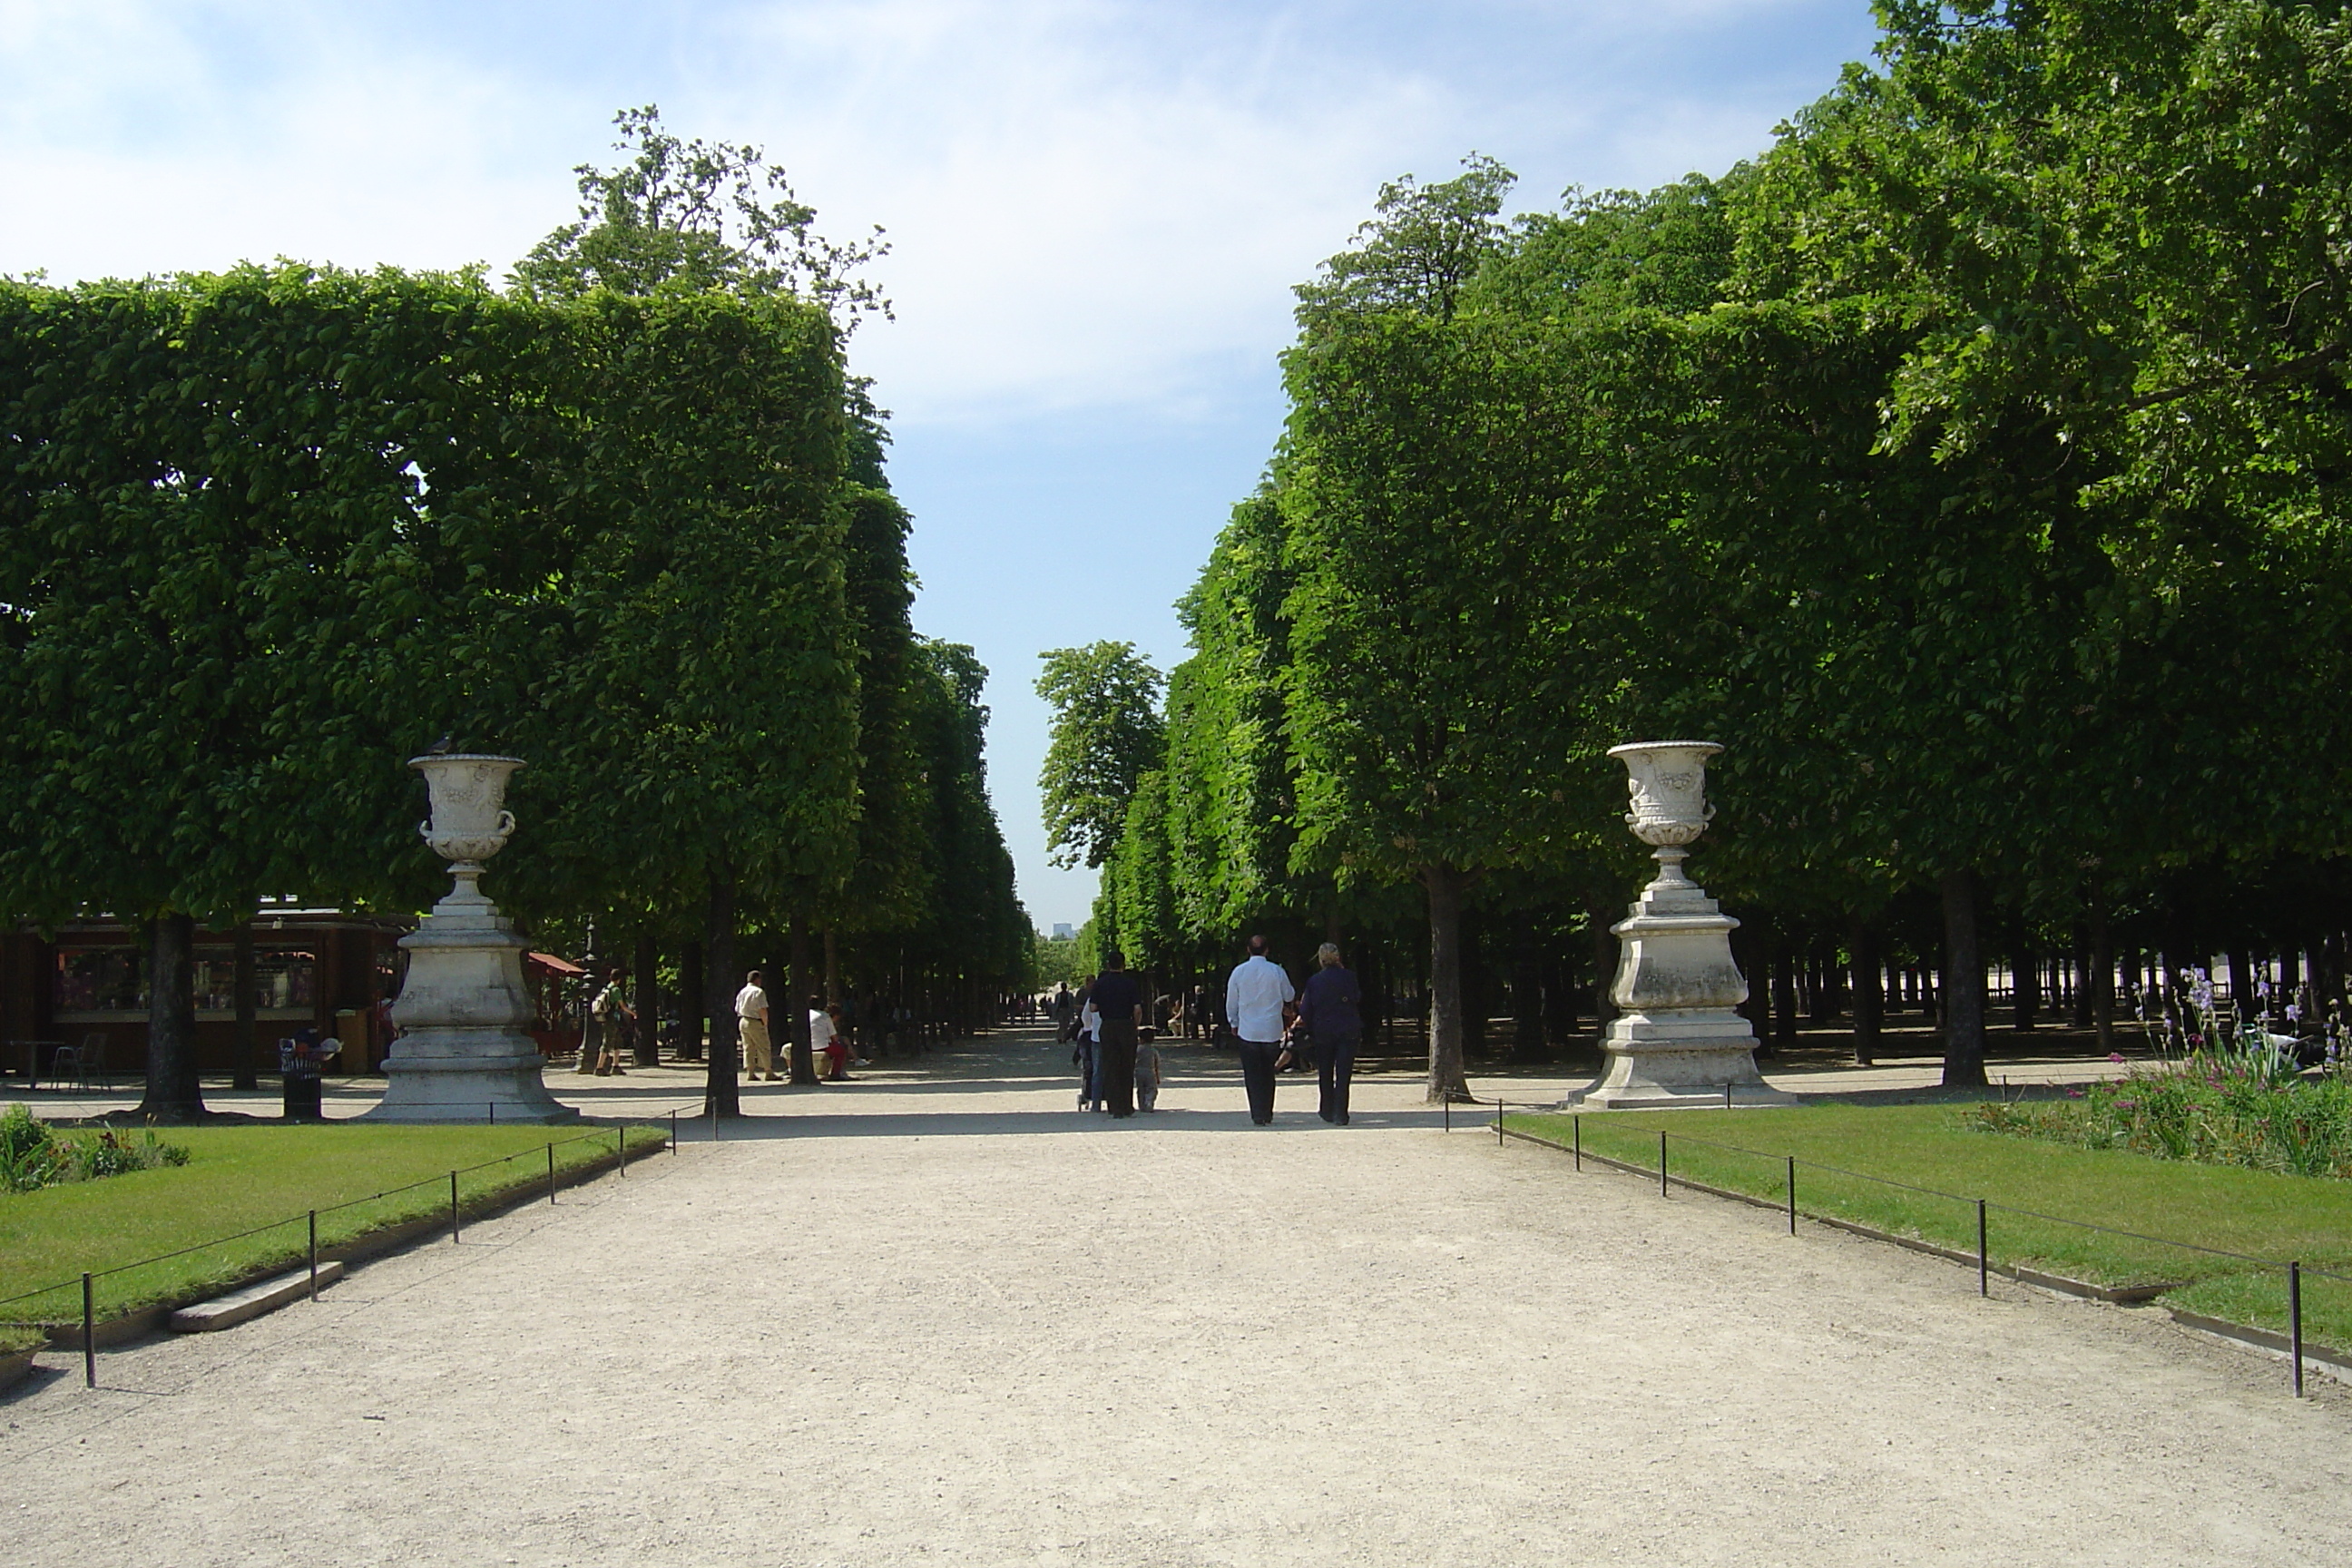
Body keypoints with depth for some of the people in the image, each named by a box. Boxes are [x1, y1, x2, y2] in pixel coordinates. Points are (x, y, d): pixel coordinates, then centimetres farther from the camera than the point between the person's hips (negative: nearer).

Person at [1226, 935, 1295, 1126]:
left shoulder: (1239, 972, -4)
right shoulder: (1276, 971, -5)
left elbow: (1231, 1002, 5)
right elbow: (1289, 997, 8)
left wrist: (1234, 1023, 20)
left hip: (1248, 1031, -1)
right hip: (1272, 1031, 1)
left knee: (1252, 1075, 4)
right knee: (1268, 1074, 12)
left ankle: (1258, 1115, -2)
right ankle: (1267, 1114, 13)